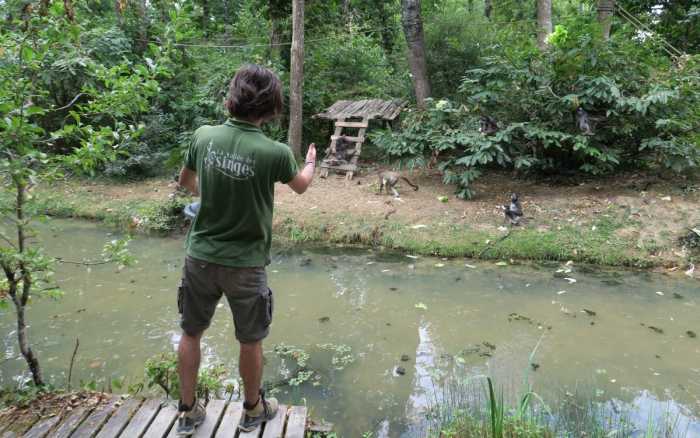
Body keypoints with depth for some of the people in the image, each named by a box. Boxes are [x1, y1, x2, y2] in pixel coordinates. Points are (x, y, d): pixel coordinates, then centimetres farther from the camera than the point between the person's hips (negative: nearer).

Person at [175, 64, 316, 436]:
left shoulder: (203, 136, -9)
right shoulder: (275, 153, -19)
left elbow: (185, 181, 11)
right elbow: (301, 185, 4)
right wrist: (311, 162, 27)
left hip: (201, 257, 3)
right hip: (245, 263, -3)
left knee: (191, 333, 20)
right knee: (251, 340, 16)